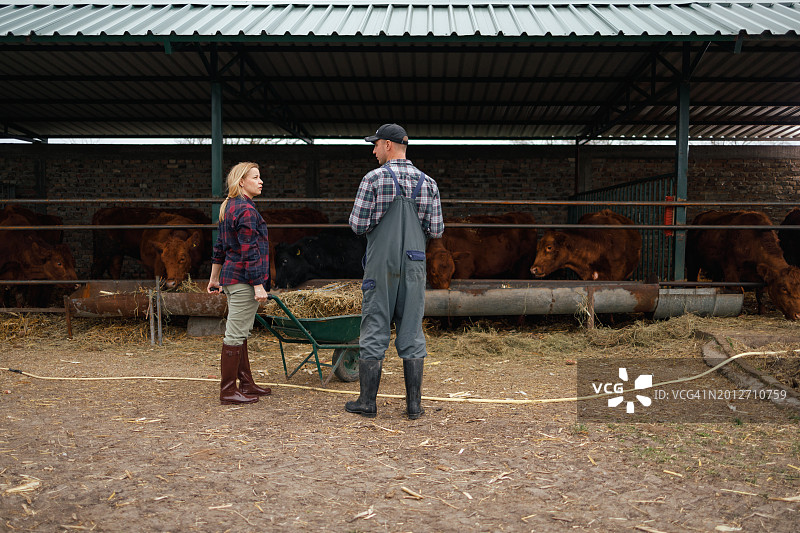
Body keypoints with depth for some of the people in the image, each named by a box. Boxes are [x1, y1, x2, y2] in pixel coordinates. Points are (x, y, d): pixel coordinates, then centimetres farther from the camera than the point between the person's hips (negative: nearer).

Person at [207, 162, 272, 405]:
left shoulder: (230, 207, 15)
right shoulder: (246, 210, -15)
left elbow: (220, 247, 20)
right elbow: (249, 252, -20)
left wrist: (214, 278, 25)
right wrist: (258, 285, -19)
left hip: (231, 276, 10)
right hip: (244, 279, -10)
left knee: (240, 334, 15)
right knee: (235, 335, -4)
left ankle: (246, 384, 25)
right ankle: (228, 391, 4)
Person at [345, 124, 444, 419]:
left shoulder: (374, 179, -6)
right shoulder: (427, 182, 5)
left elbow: (358, 225, -7)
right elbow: (435, 230, 4)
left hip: (381, 265, -3)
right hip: (413, 265, 3)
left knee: (374, 330, 4)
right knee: (412, 332, 7)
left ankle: (367, 401, 10)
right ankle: (414, 404, 9)